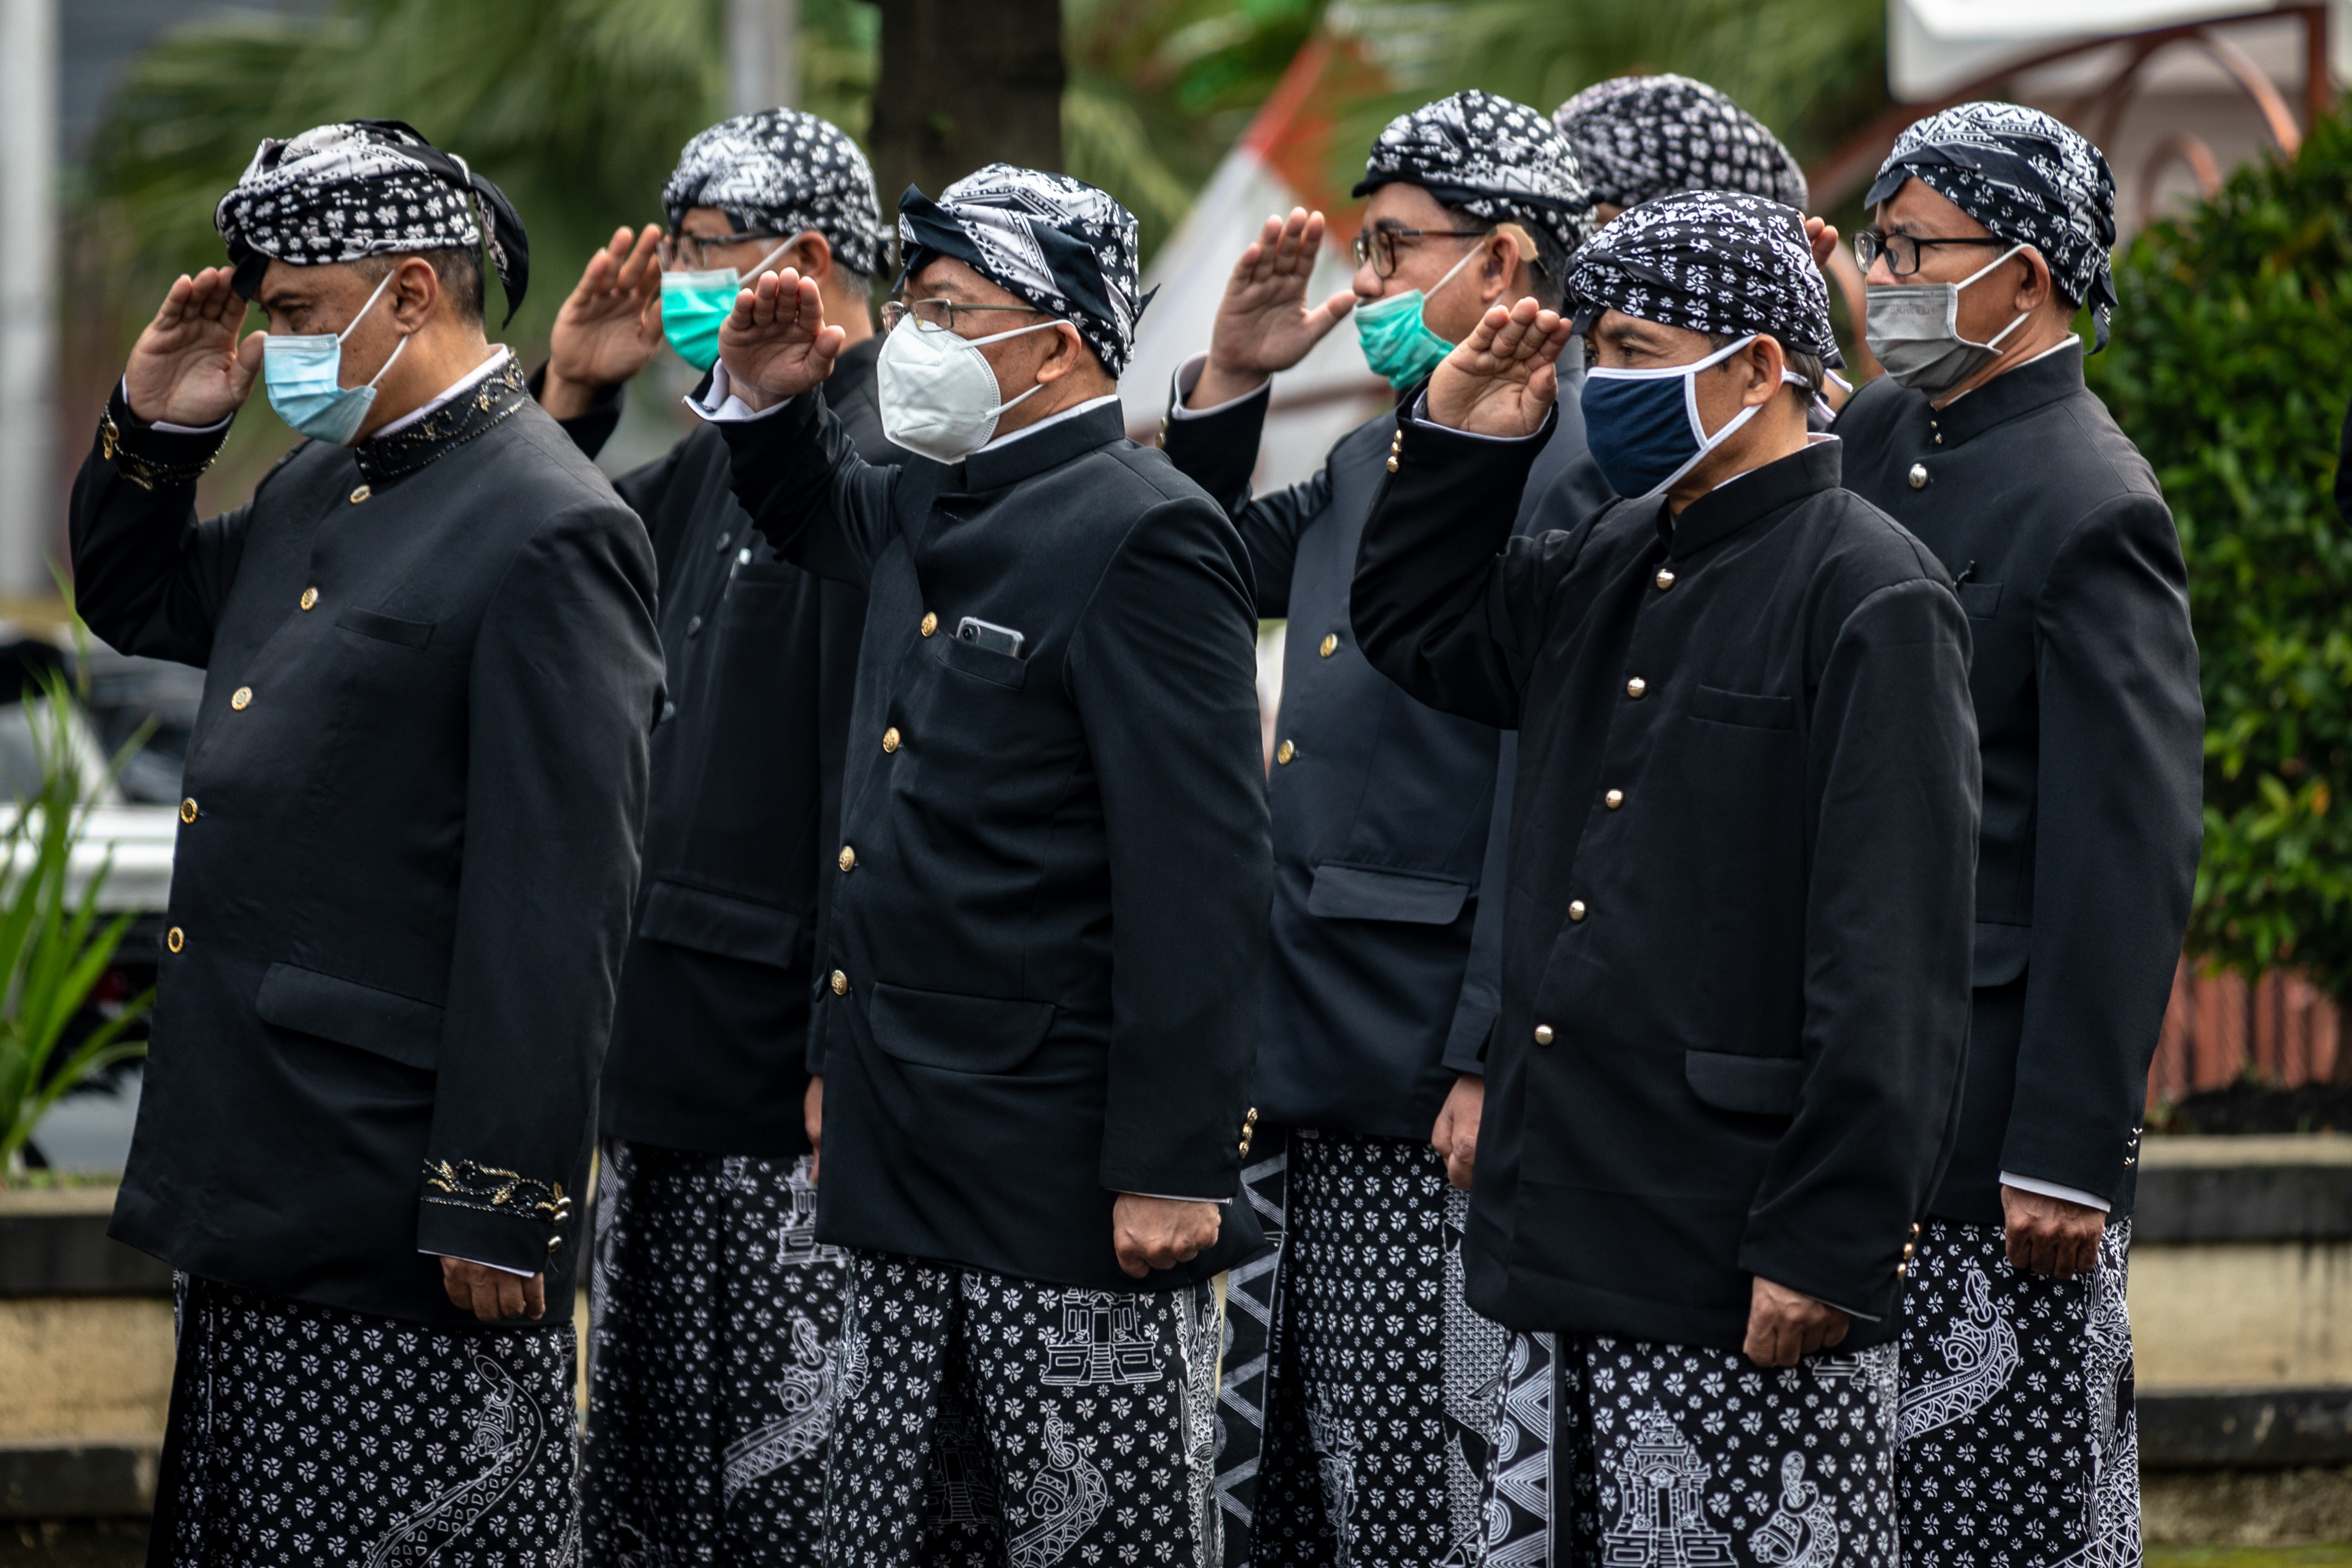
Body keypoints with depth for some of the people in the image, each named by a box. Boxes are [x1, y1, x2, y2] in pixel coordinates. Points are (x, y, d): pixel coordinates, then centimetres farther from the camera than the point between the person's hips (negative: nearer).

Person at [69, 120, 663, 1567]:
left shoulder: (548, 536, -15)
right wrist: (157, 426, 13)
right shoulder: (321, 487, 14)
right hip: (264, 1184, 9)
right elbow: (137, 605, 33)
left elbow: (556, 902, -18)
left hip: (401, 1202, -9)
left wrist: (501, 1207, -20)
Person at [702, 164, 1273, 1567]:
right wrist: (765, 399, 17)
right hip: (912, 1178, 9)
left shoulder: (1144, 536, -14)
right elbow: (816, 516, 40)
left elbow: (1201, 879, -19)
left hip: (1074, 1184, -9)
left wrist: (1170, 1170, -21)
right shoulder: (929, 510, 13)